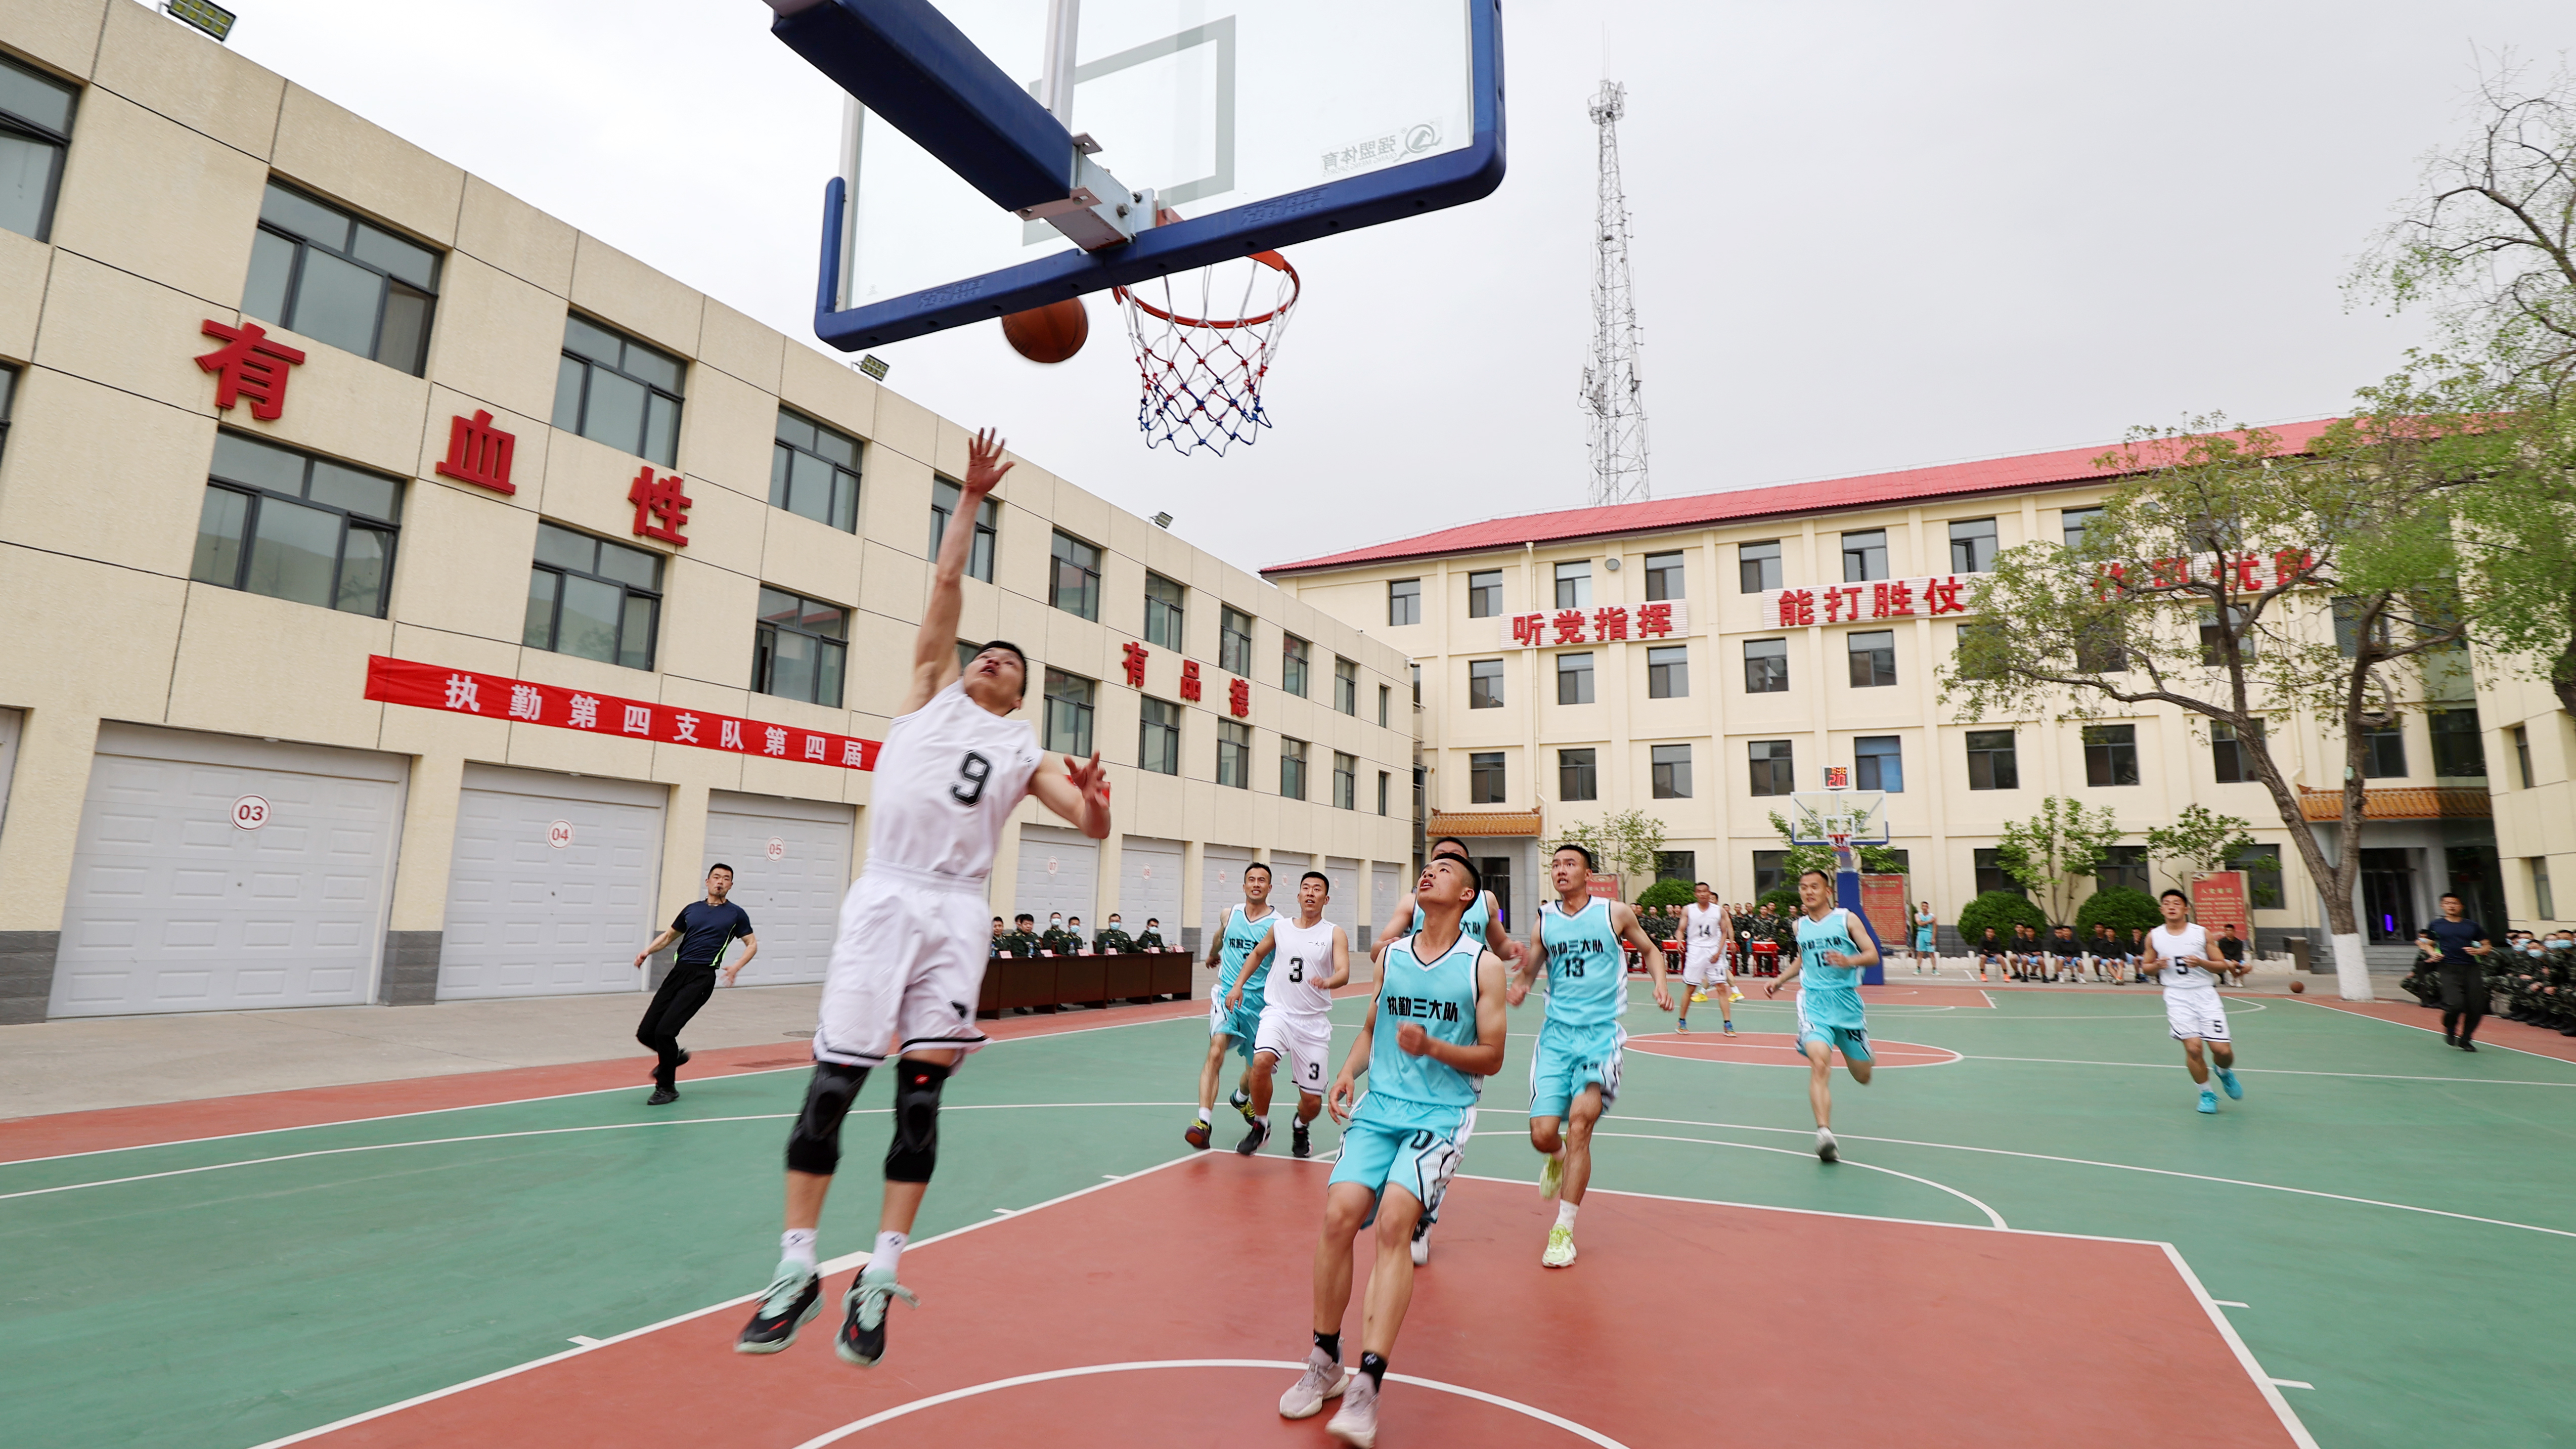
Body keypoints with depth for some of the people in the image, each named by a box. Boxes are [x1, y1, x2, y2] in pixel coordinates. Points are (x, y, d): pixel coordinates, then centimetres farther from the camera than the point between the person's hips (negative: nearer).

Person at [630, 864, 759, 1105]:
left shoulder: (736, 914, 6)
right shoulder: (692, 909, 17)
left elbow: (752, 944, 8)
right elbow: (669, 935, 27)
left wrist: (737, 966, -10)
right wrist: (648, 951, 9)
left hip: (702, 977, -5)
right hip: (678, 972, 5)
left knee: (664, 1031, -14)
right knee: (645, 1033, 0)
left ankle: (667, 1088, 6)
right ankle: (673, 1057, 33)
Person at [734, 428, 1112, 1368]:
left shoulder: (1022, 752, 16)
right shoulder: (931, 691, 14)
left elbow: (1095, 827, 8)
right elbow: (946, 581, 9)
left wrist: (1095, 797, -14)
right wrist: (971, 499, 10)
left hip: (956, 914, 1)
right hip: (886, 900, -1)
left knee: (922, 1094, 1)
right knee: (832, 1084, -1)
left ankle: (880, 1276, 11)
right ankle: (797, 1269, 12)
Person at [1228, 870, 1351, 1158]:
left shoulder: (1334, 934, -1)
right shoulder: (1280, 928, 8)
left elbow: (1344, 972, -16)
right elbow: (1258, 954, 26)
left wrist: (1328, 982, -38)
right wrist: (1238, 985, 18)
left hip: (1314, 1022, -1)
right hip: (1278, 1012, 1)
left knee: (1312, 1101, 1)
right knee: (1261, 1061, -30)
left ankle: (1301, 1128, 39)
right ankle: (1260, 1126, -4)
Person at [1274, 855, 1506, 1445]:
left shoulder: (1483, 965, -2)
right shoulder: (1393, 955, 10)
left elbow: (1491, 1059, -1)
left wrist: (1432, 1047, -18)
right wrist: (1348, 1072, 2)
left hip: (1442, 1114, -3)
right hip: (1380, 1107, 4)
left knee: (1393, 1219, -24)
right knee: (1339, 1214, -13)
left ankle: (1368, 1386, -17)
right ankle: (1324, 1363, 8)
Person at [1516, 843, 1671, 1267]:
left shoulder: (1615, 913, 1)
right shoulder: (1544, 920, 7)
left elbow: (1650, 949, 16)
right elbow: (1528, 972, 12)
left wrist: (1660, 984, -2)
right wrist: (1521, 983, -11)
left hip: (1601, 1032, -2)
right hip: (1557, 1032, 2)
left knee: (1580, 1121, -17)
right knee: (1543, 1134, -4)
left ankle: (1563, 1230, -2)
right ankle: (1559, 1158, 36)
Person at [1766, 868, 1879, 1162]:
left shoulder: (1846, 919, -1)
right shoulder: (1801, 925, 9)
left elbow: (1873, 955, -6)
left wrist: (1849, 961, -25)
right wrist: (1780, 980, 17)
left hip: (1847, 1001, 0)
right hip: (1814, 1002, 1)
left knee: (1862, 1077, 12)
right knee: (1819, 1064, -23)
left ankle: (1850, 1052, 47)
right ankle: (1825, 1133, -28)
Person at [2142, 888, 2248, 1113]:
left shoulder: (2202, 933, -2)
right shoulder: (2154, 937, 1)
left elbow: (2223, 966, 1)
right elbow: (2146, 968, 12)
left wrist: (2201, 962, -18)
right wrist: (2158, 966, -10)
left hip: (2205, 994, 0)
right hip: (2177, 997, 0)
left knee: (2222, 1050, -5)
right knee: (2193, 1047, -13)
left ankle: (2225, 1073, 33)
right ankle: (2207, 1094, 10)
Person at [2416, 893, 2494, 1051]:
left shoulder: (2472, 926, 12)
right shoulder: (2436, 925, 9)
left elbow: (2487, 946, 16)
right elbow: (2427, 943, 19)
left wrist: (2477, 951, -5)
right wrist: (2432, 953, -1)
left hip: (2471, 969, 3)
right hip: (2449, 970, -3)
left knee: (2477, 1007, -2)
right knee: (2455, 1004, -19)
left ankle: (2465, 1039, 18)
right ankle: (2450, 1031, 10)